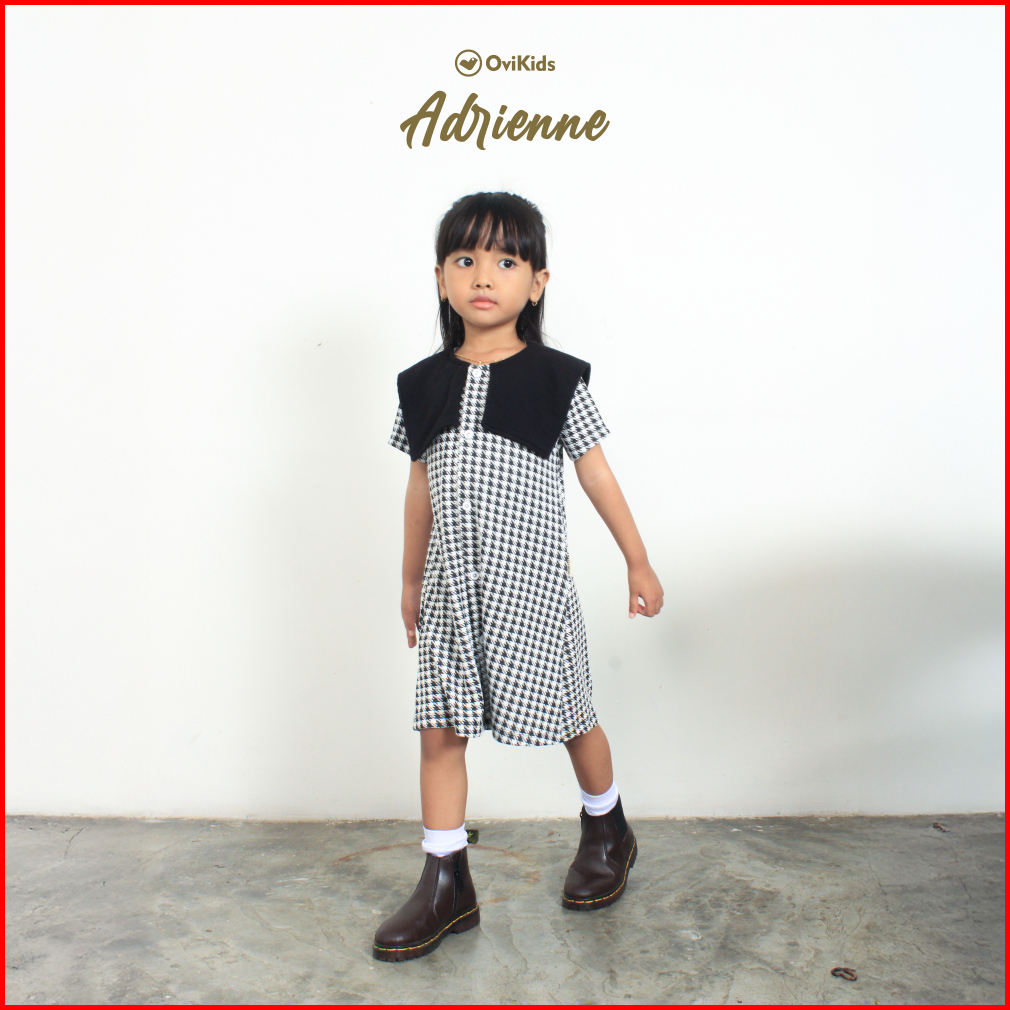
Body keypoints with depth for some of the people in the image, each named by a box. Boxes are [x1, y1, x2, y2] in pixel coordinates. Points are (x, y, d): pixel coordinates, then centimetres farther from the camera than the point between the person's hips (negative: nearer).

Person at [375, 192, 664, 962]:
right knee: (440, 729, 4)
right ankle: (446, 886, 19)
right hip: (452, 585, 3)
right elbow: (421, 489, 12)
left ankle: (608, 831, 38)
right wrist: (410, 580, 17)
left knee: (569, 717, 10)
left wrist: (639, 562, 5)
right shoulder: (424, 384, 5)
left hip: (530, 581, -3)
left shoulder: (555, 379, -5)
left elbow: (597, 475, 1)